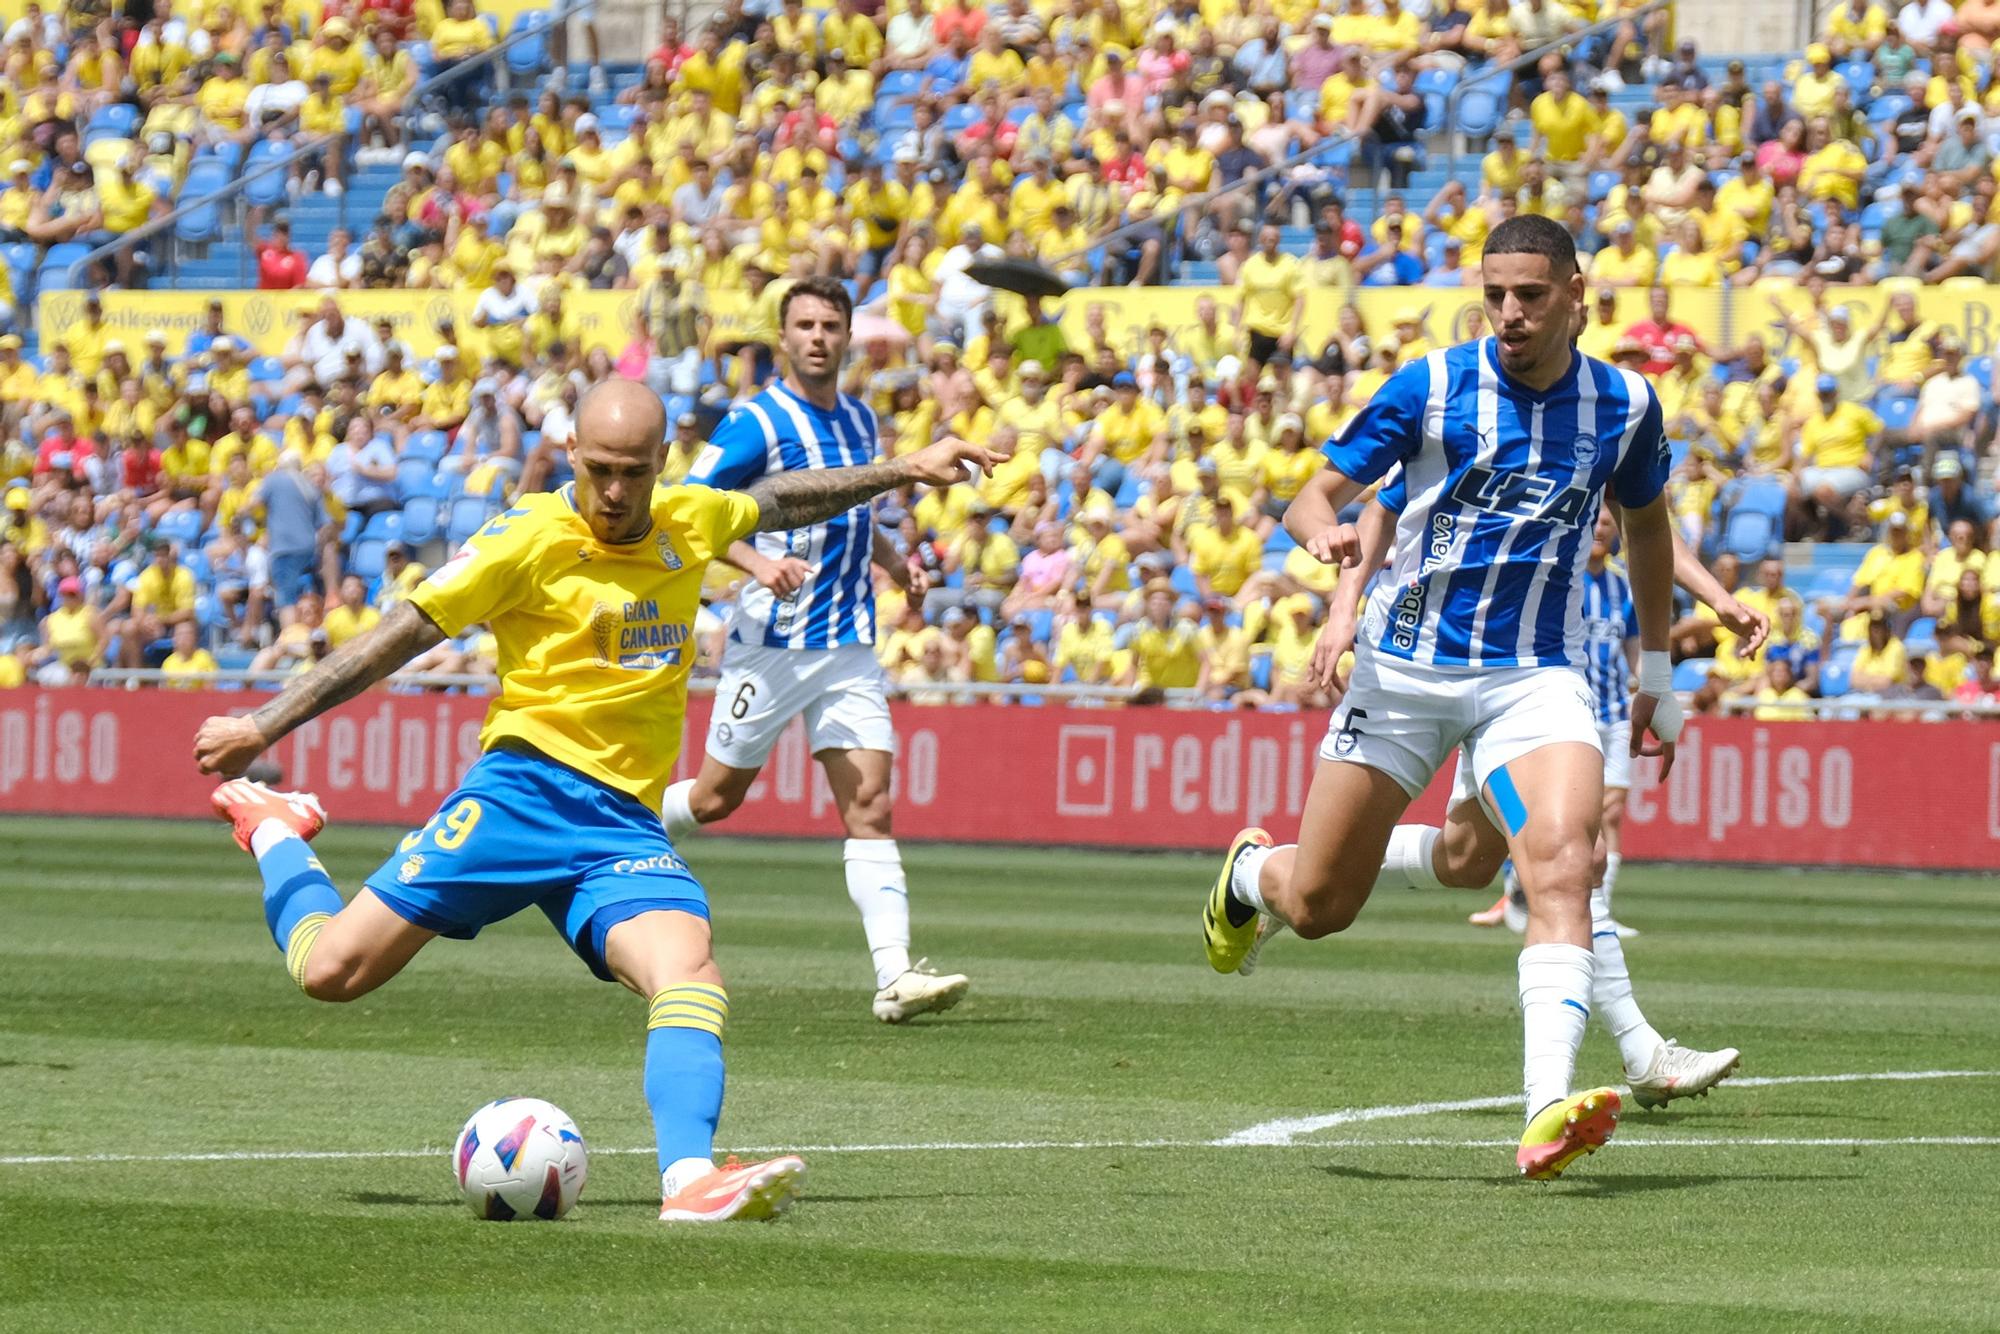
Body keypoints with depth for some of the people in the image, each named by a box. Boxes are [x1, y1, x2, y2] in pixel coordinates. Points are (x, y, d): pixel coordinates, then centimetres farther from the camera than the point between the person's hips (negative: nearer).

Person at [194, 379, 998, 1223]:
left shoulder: (691, 522, 13)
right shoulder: (529, 537, -4)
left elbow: (782, 500, 36)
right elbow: (399, 637, -3)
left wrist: (902, 471, 39)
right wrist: (264, 727, -5)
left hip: (625, 824, 4)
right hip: (527, 789, -4)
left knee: (689, 975, -26)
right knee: (332, 971, -8)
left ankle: (690, 1178, -43)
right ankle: (273, 829, 23)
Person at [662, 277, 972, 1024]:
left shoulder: (861, 420, 12)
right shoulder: (758, 422, -9)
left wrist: (897, 567, 11)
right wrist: (756, 562, -28)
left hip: (849, 647, 5)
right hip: (770, 645, -5)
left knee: (870, 803, -8)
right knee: (717, 797, 7)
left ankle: (894, 975, -17)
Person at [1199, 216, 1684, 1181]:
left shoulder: (1625, 405, 3)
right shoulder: (1430, 387, -5)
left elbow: (1646, 525, 21)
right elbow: (1314, 495, -3)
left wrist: (1656, 676, 23)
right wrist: (1323, 530, -28)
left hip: (1536, 676, 0)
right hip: (1406, 664, 0)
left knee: (1563, 865, -26)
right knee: (1318, 906, 5)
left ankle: (1548, 1114, -36)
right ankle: (1249, 873, 44)